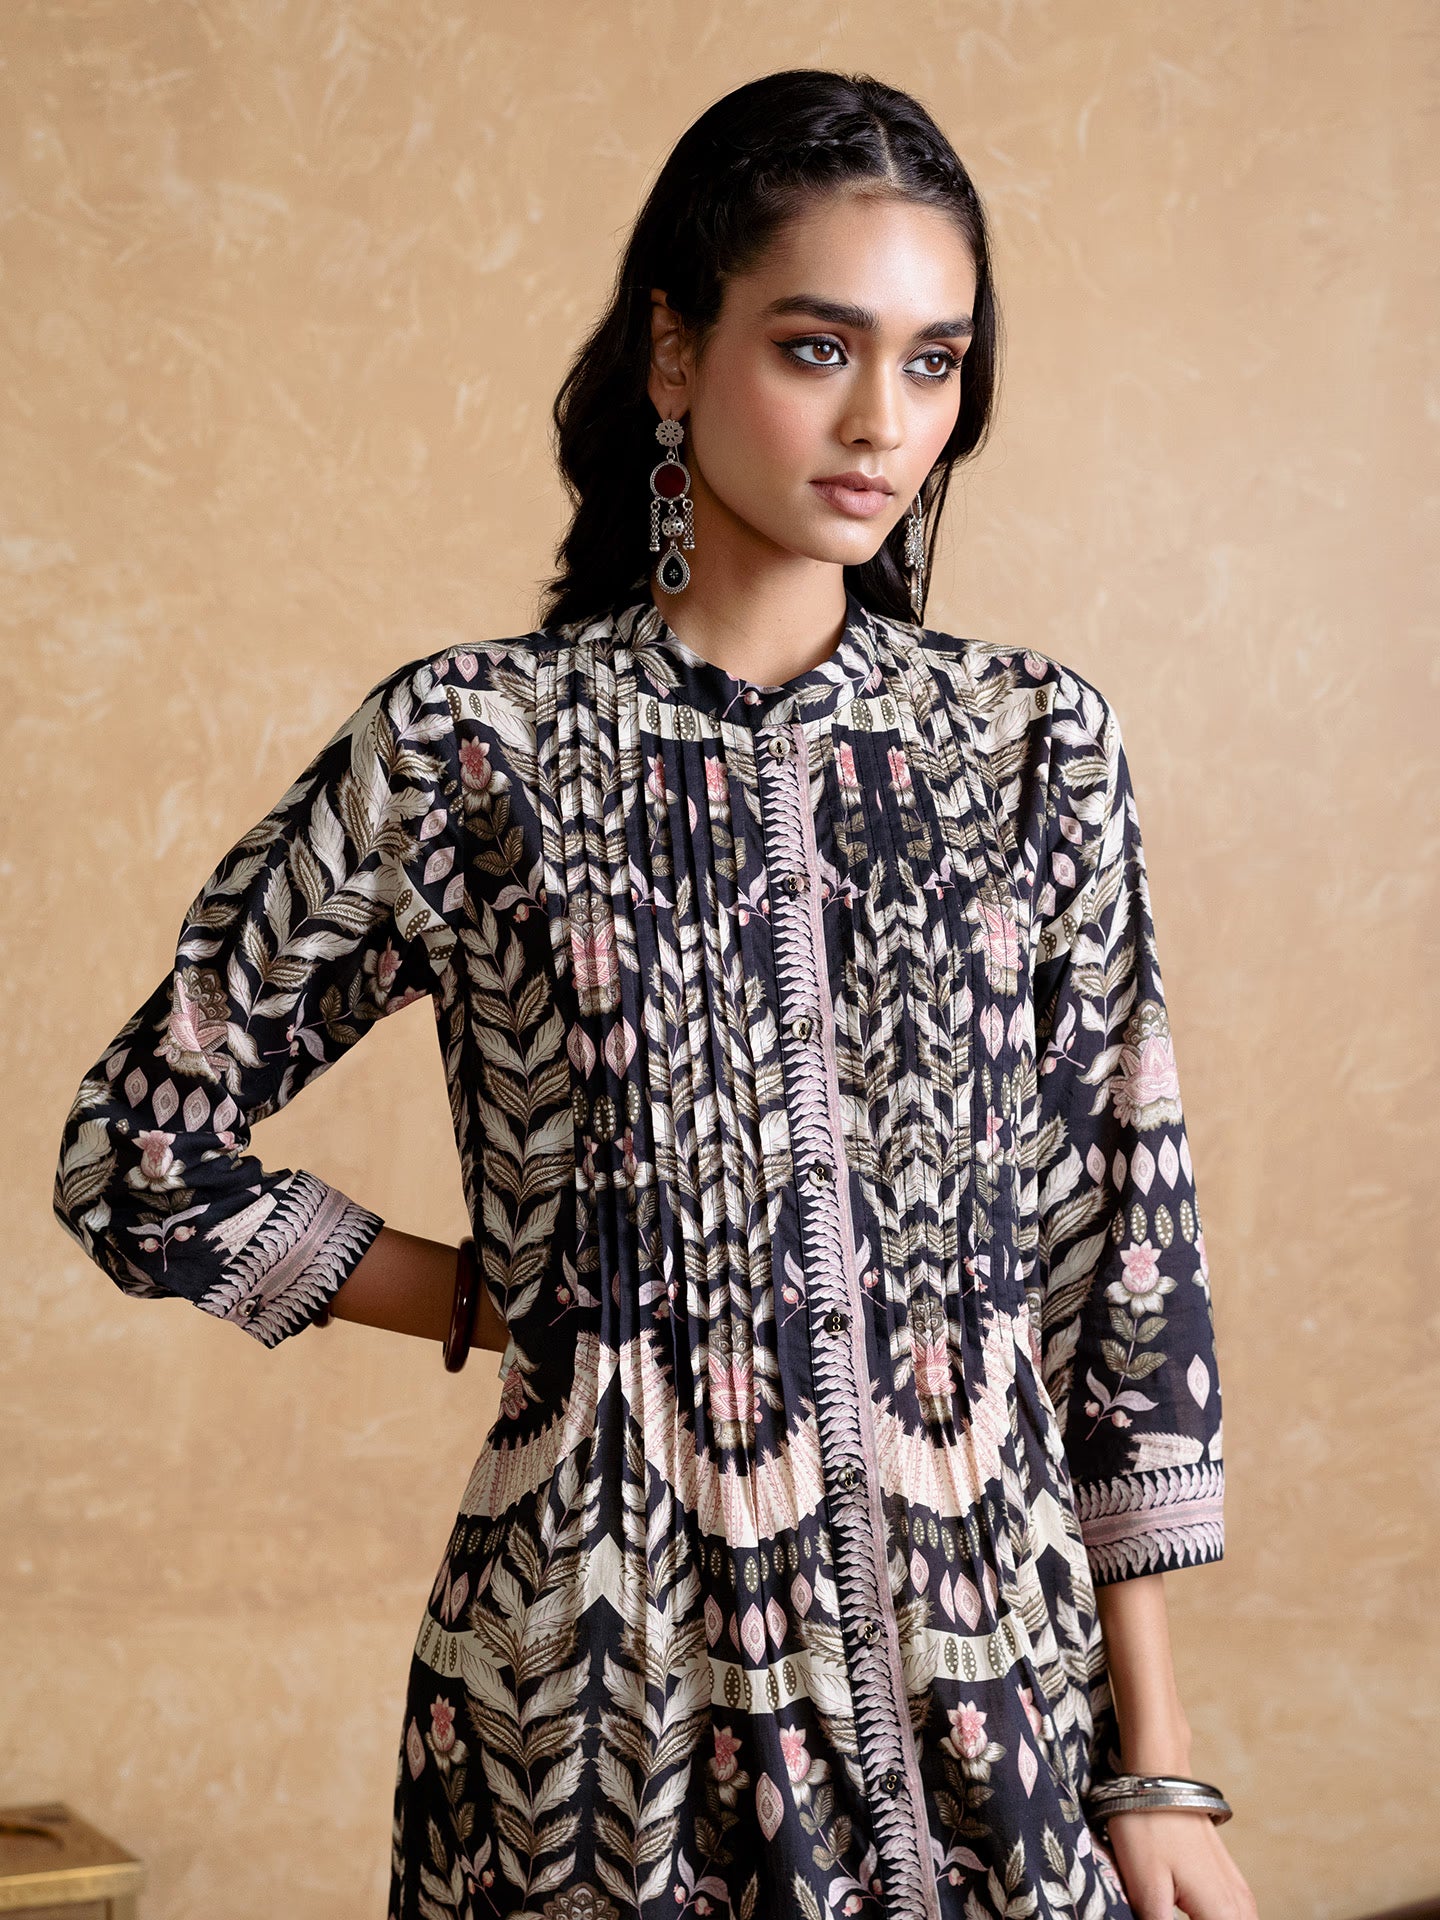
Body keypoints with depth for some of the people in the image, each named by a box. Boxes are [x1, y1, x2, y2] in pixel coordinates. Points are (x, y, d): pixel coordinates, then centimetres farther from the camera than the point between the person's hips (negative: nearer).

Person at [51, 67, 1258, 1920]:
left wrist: (1156, 1762, 1)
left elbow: (1126, 1251, 2)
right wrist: (514, 1308, 1)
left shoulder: (1034, 742, 1)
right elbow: (142, 1154, 3)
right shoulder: (471, 744, -5)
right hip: (611, 1691, -1)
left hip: (991, 1690, 2)